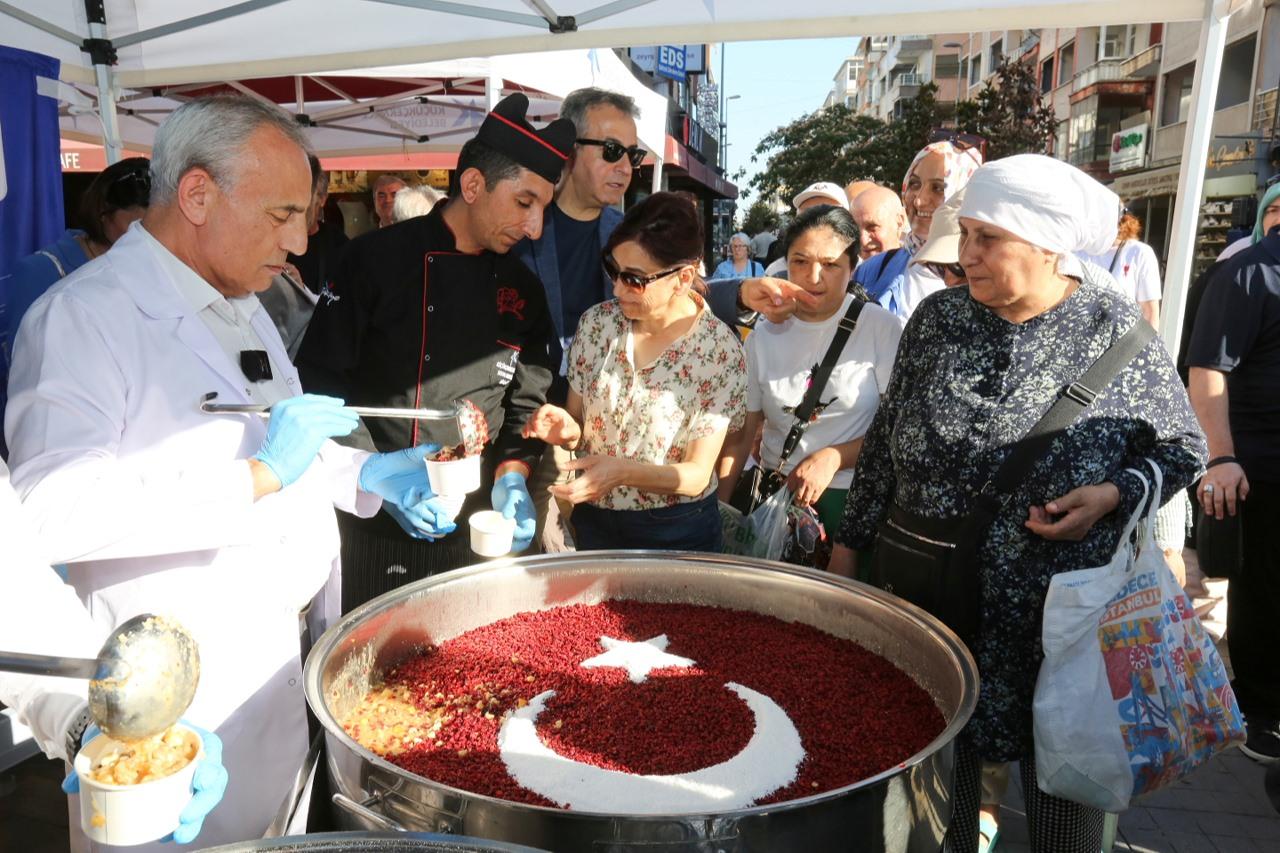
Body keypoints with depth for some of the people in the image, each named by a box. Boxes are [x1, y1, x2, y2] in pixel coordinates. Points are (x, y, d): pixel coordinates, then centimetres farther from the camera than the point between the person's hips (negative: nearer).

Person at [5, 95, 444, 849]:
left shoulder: (243, 306, 13)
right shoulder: (85, 314, -17)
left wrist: (364, 475, 6)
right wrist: (258, 475, -30)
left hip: (303, 648, 8)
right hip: (202, 688, -8)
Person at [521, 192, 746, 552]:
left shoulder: (720, 350, -17)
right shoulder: (596, 322, -7)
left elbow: (697, 475, -15)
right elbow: (578, 425, 4)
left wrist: (622, 471, -31)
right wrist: (569, 431, -19)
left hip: (677, 534, -3)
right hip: (593, 520, 3)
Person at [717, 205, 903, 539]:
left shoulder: (884, 329, -8)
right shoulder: (764, 336, 2)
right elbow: (742, 433, 4)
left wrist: (833, 458, -15)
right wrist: (719, 506, -5)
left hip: (852, 501, -2)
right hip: (774, 494, 3)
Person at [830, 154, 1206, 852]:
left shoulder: (1113, 328, -6)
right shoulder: (938, 317, 1)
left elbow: (1182, 447, 4)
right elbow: (885, 437, 8)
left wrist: (1112, 495, -15)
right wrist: (851, 540, 10)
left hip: (1062, 609, -2)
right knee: (939, 757, 14)